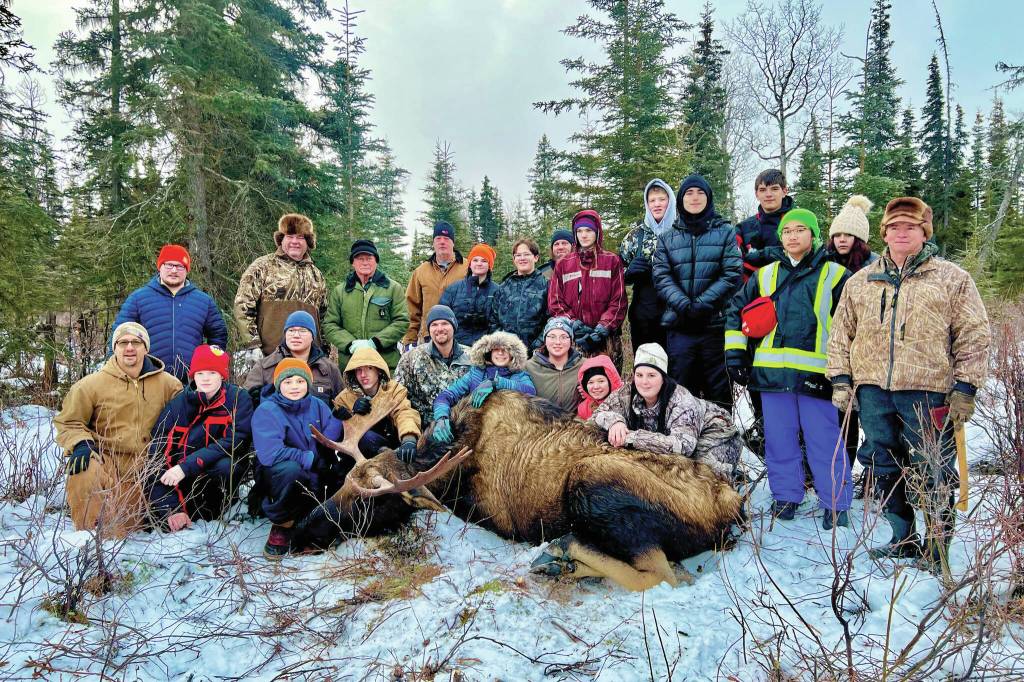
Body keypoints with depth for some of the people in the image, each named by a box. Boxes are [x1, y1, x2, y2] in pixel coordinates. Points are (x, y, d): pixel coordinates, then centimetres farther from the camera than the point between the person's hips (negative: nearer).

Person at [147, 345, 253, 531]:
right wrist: (172, 508, -21)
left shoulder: (239, 398, -11)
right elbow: (159, 450, -12)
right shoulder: (179, 402, -7)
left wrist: (186, 466, -30)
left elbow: (235, 441, -21)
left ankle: (209, 512, -7)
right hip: (186, 480, 2)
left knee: (226, 466, -33)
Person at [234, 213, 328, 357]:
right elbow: (243, 306, -2)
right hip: (270, 354, -4)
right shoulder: (262, 266, 3)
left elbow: (323, 315, 24)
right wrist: (253, 345, -8)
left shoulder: (316, 274, 18)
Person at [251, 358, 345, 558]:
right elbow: (269, 454, -26)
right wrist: (311, 459, -22)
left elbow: (332, 439, -6)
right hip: (276, 473, -6)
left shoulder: (317, 406, 5)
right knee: (292, 470, -38)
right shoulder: (266, 410, -12)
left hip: (313, 475, 6)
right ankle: (282, 525, -11)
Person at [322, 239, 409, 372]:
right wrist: (350, 343, -10)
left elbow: (402, 321, 1)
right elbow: (329, 325, 9)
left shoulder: (393, 288, 8)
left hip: (387, 361, -1)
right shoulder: (339, 291, 14)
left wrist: (375, 342, -12)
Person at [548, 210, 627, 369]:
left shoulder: (612, 261, 9)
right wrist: (574, 325, -7)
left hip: (606, 340, -1)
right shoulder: (563, 264, 14)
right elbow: (555, 303, 8)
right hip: (573, 340, 1)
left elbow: (618, 302, 2)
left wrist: (602, 329, -10)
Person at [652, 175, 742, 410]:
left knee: (720, 391, 3)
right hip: (679, 325, 2)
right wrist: (683, 305, -15)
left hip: (717, 322, -1)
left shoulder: (725, 232, 8)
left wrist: (702, 304, -14)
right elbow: (661, 276, 2)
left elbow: (733, 274, -3)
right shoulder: (667, 237, 14)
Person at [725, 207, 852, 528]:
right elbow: (736, 311, 19)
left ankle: (836, 503, 13)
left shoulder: (834, 274, 5)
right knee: (779, 438, 10)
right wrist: (735, 353, 10)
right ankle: (785, 496, 23)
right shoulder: (765, 275, 14)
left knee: (824, 439, 1)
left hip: (815, 374, -3)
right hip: (772, 371, 3)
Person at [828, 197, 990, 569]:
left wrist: (965, 388, -6)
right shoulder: (860, 281, 13)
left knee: (933, 473, 1)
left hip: (928, 392, -3)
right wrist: (840, 379, 5)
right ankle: (903, 538, 27)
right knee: (885, 468, 12)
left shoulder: (952, 278, 4)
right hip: (873, 389, 4)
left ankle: (937, 549, 16)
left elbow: (974, 335, 1)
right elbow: (841, 332, 14)